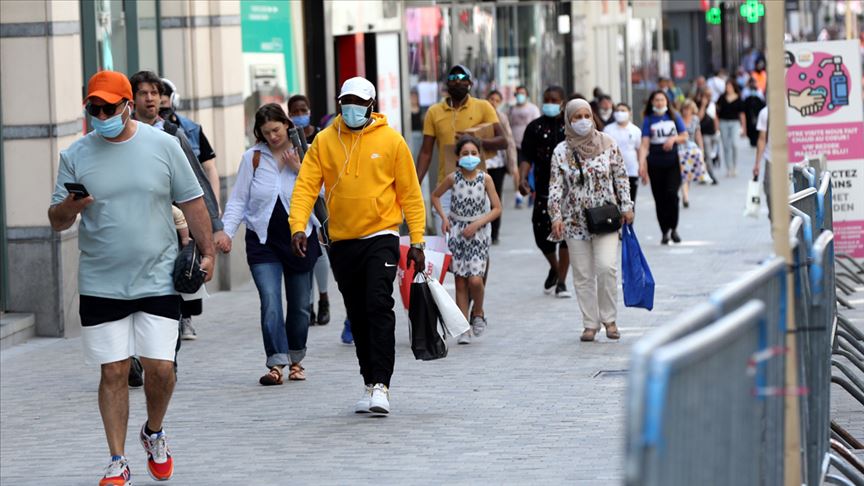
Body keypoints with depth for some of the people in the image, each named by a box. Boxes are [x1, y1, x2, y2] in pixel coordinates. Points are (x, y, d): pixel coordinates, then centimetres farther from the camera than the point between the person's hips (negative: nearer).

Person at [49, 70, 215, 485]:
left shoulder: (163, 146, 1)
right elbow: (56, 221, 4)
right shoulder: (75, 155, 1)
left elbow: (192, 203, 8)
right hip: (100, 285, 0)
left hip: (158, 280, 0)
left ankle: (154, 432, 24)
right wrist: (68, 208, -18)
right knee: (113, 371, 2)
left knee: (161, 367, -4)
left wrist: (207, 252, 3)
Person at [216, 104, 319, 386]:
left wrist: (299, 170, -14)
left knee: (300, 305, 9)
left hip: (300, 238, 1)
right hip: (263, 241, -1)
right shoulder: (253, 158, 3)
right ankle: (276, 363, -20)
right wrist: (227, 231, -6)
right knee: (270, 301, -15)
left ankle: (296, 360, 25)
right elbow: (238, 200, 4)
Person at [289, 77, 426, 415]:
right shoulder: (324, 141, 2)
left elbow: (410, 193, 1)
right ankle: (370, 386, 20)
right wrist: (298, 227, -17)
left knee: (379, 306, -16)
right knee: (358, 317, 10)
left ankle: (381, 385, -15)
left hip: (380, 238, -3)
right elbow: (305, 186, -2)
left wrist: (417, 241, -2)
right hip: (342, 242, 3)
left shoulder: (390, 140, -2)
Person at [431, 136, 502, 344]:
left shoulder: (485, 178, -5)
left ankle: (478, 313, 14)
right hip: (456, 232, 1)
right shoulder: (453, 178, -3)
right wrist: (444, 218, -1)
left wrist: (477, 224, -11)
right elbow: (435, 196, 13)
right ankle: (464, 329, 5)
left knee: (475, 279, -14)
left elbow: (497, 209, -1)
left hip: (477, 233, -1)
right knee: (460, 282, 0)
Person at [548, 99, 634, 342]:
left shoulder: (608, 144, 0)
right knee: (582, 275, 3)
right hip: (576, 220, 1)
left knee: (607, 267, -14)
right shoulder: (561, 152, -1)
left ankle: (609, 319, 2)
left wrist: (626, 206, 5)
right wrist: (556, 216, -12)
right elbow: (556, 186, -2)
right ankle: (590, 324, 13)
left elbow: (621, 176, 7)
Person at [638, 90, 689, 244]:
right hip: (655, 163, 0)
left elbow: (684, 136, 9)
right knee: (659, 198, 3)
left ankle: (673, 228, -2)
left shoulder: (674, 116, 6)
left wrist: (673, 139, -13)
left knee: (671, 193, -16)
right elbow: (644, 144, -6)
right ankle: (665, 232, 14)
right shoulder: (648, 120, 2)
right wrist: (641, 164, -17)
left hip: (672, 161, 0)